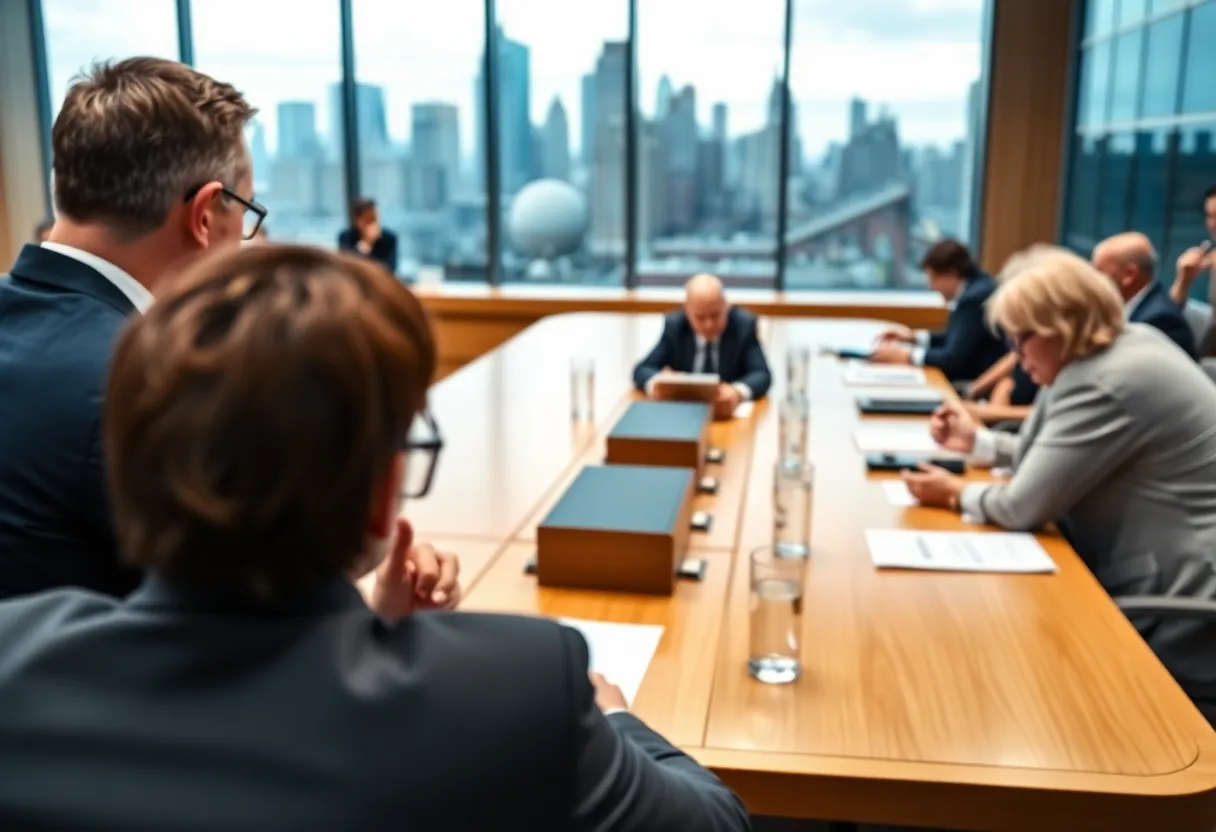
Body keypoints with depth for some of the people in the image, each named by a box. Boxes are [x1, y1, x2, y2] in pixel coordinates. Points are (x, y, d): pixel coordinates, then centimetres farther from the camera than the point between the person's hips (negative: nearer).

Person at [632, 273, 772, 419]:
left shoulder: (744, 324, -6)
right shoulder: (674, 325, -3)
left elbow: (762, 375, -14)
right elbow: (642, 370, -6)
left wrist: (738, 392, -36)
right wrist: (658, 382, -30)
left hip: (731, 414, -1)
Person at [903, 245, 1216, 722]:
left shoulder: (1106, 385, -23)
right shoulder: (1124, 345, 8)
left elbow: (1023, 507, -19)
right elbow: (1049, 454, 22)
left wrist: (956, 495, -2)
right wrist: (976, 442, 17)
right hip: (1157, 588, 9)